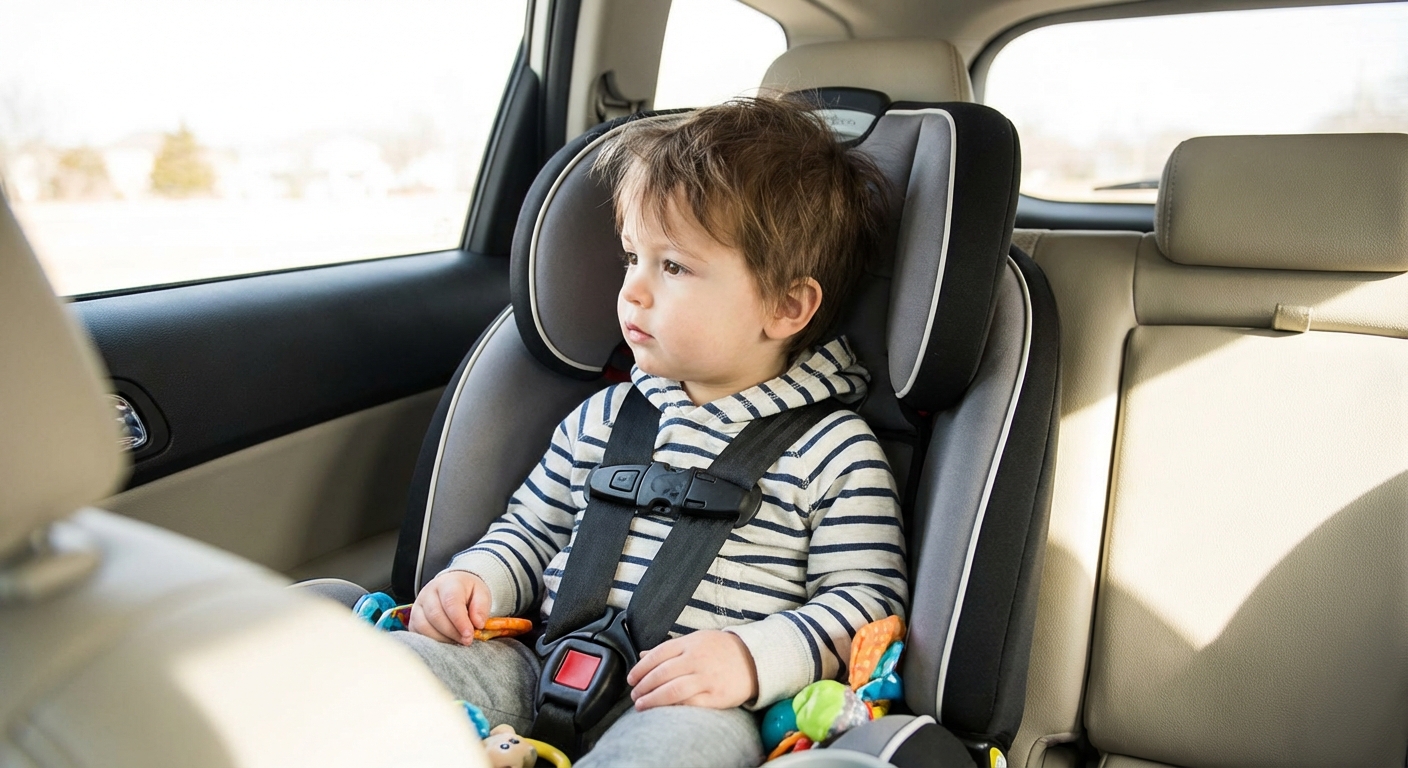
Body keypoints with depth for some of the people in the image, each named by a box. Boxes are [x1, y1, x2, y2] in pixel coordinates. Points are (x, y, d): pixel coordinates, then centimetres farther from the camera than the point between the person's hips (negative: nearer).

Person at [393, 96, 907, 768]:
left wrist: (753, 657, -20)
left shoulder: (834, 451, -1)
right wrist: (476, 579, 3)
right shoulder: (603, 417, 15)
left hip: (694, 703, -4)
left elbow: (867, 600, -4)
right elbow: (530, 532, 24)